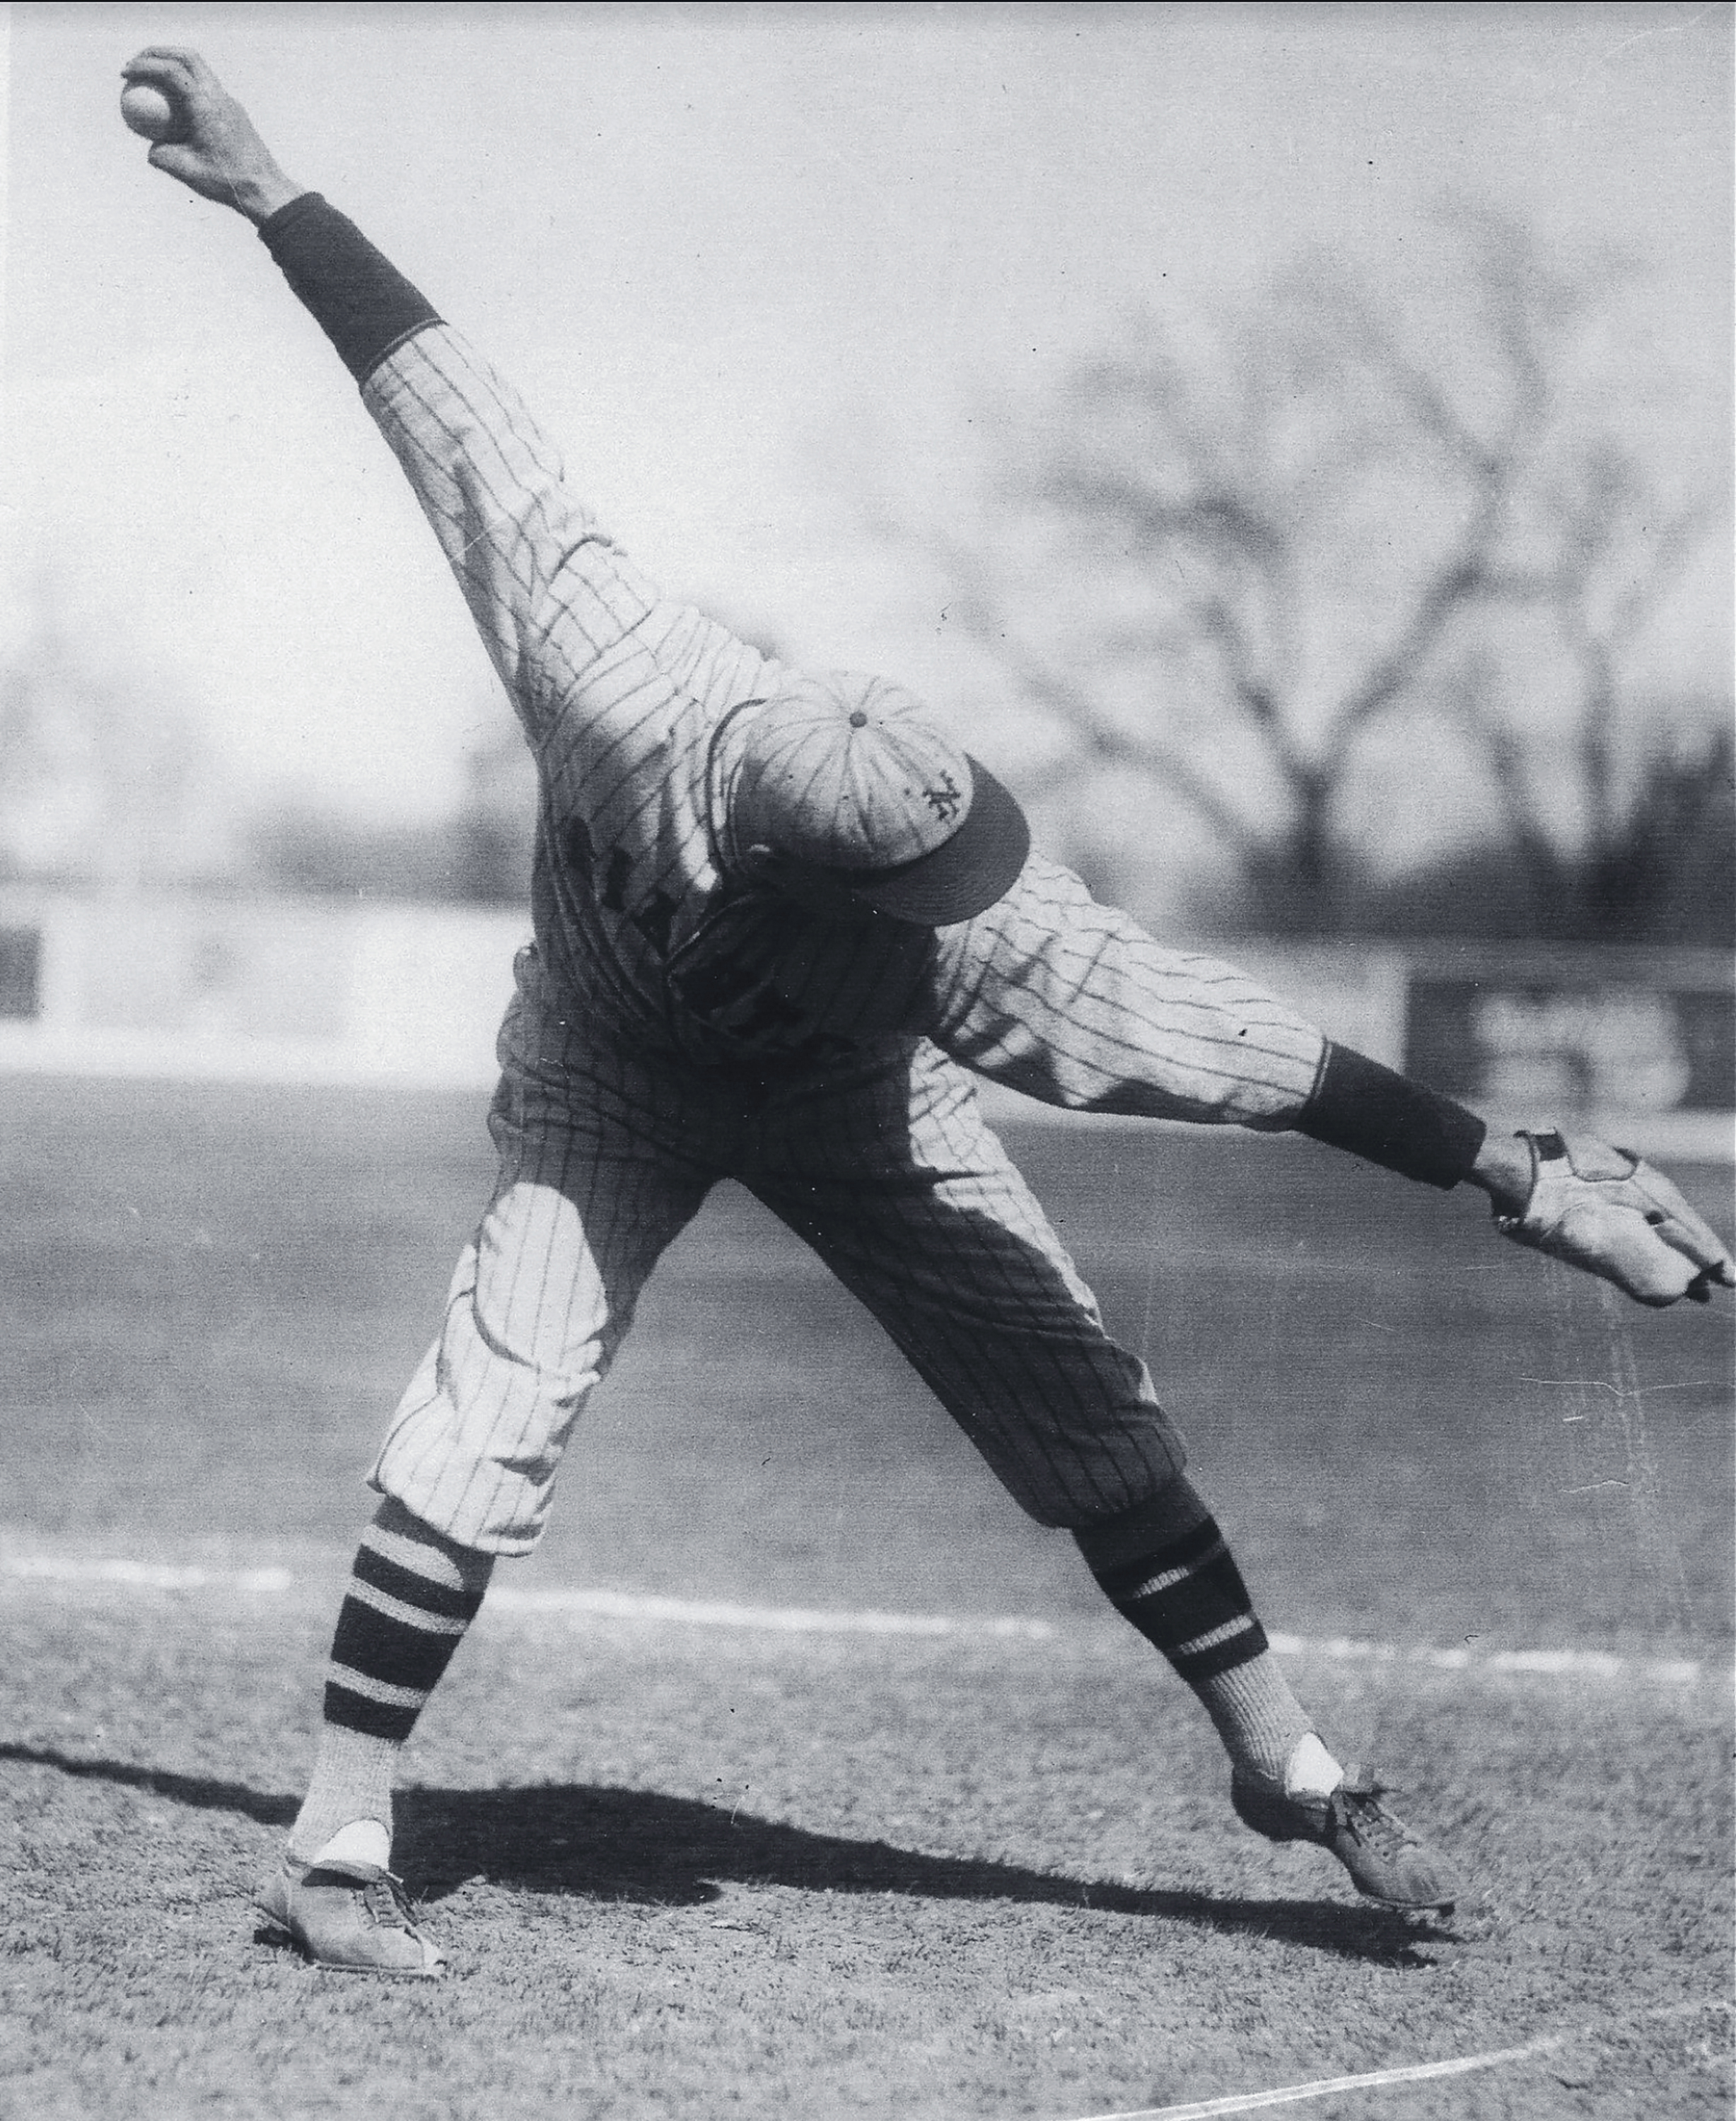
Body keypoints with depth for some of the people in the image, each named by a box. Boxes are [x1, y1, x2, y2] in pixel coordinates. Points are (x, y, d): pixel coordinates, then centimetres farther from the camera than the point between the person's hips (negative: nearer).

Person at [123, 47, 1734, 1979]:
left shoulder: (1001, 951, -40)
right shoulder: (618, 690, -43)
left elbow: (1247, 1051, -37)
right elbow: (455, 415, -36)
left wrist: (1521, 1180, -38)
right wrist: (271, 195, -32)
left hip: (846, 1096, 1)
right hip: (610, 1074, -1)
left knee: (1086, 1408, -1)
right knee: (493, 1420, -16)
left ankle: (1283, 1762, 16)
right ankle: (335, 1850, -8)